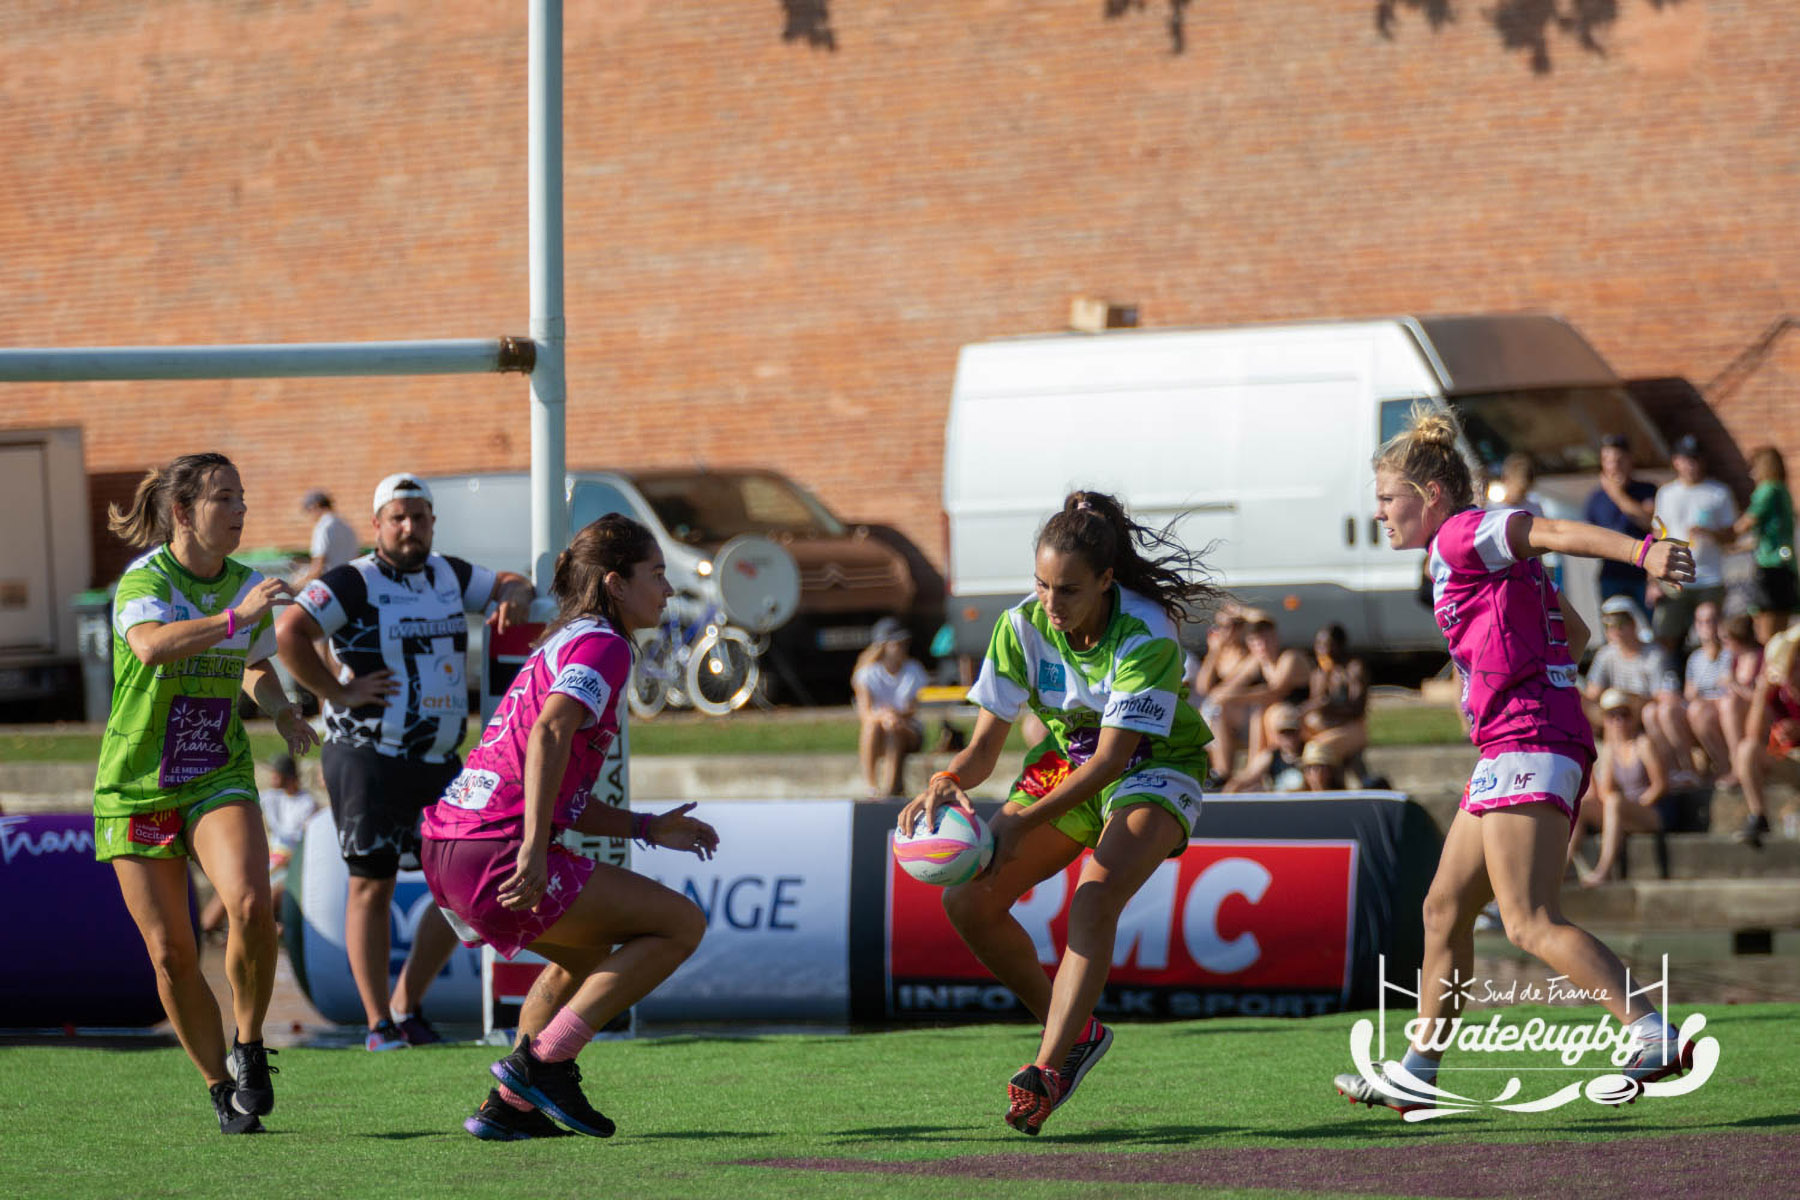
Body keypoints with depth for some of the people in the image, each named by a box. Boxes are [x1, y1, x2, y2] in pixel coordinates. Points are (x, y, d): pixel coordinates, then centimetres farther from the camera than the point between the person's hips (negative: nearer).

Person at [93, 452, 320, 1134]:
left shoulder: (247, 587, 3)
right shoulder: (144, 580, -14)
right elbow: (152, 645, -37)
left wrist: (281, 711, 4)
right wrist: (233, 618, -46)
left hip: (219, 781, 3)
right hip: (136, 789, -3)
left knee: (250, 906, -25)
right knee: (170, 952, -1)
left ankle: (248, 1047, -3)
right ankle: (222, 1090, 17)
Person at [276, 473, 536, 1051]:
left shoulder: (450, 575, 12)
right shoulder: (353, 583, -9)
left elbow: (509, 585, 28)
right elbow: (289, 631, -21)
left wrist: (515, 596, 4)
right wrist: (337, 692, -18)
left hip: (438, 761, 7)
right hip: (368, 758, -7)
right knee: (372, 885, -2)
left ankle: (406, 1006, 16)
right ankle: (379, 1024, 4)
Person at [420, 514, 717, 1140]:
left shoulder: (564, 644, 24)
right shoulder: (603, 645, -5)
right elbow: (548, 733, -23)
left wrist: (648, 828, 22)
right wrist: (533, 851, -28)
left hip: (445, 847, 10)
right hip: (496, 851, -10)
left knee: (589, 951, 32)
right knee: (682, 923, -2)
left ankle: (508, 1106, 23)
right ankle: (544, 1060, -6)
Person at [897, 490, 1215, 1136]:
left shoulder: (1145, 636, -30)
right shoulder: (1022, 625, -17)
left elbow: (1111, 758, -32)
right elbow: (985, 747, -13)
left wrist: (1023, 825, -41)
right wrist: (948, 783, -37)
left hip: (1153, 770, -5)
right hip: (1065, 763, 5)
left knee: (1095, 899, -33)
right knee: (967, 900, -9)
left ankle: (1048, 1071, -36)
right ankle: (1075, 1032, 8)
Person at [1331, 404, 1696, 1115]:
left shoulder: (1464, 535, -6)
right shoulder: (1489, 558, 22)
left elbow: (1551, 532, -22)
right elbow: (1575, 634, 28)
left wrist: (1644, 551, -36)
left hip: (1529, 745, -11)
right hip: (1510, 752, 11)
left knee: (1530, 923, -19)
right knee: (1444, 909, 15)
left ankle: (1653, 1036, -27)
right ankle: (1418, 1073, 22)